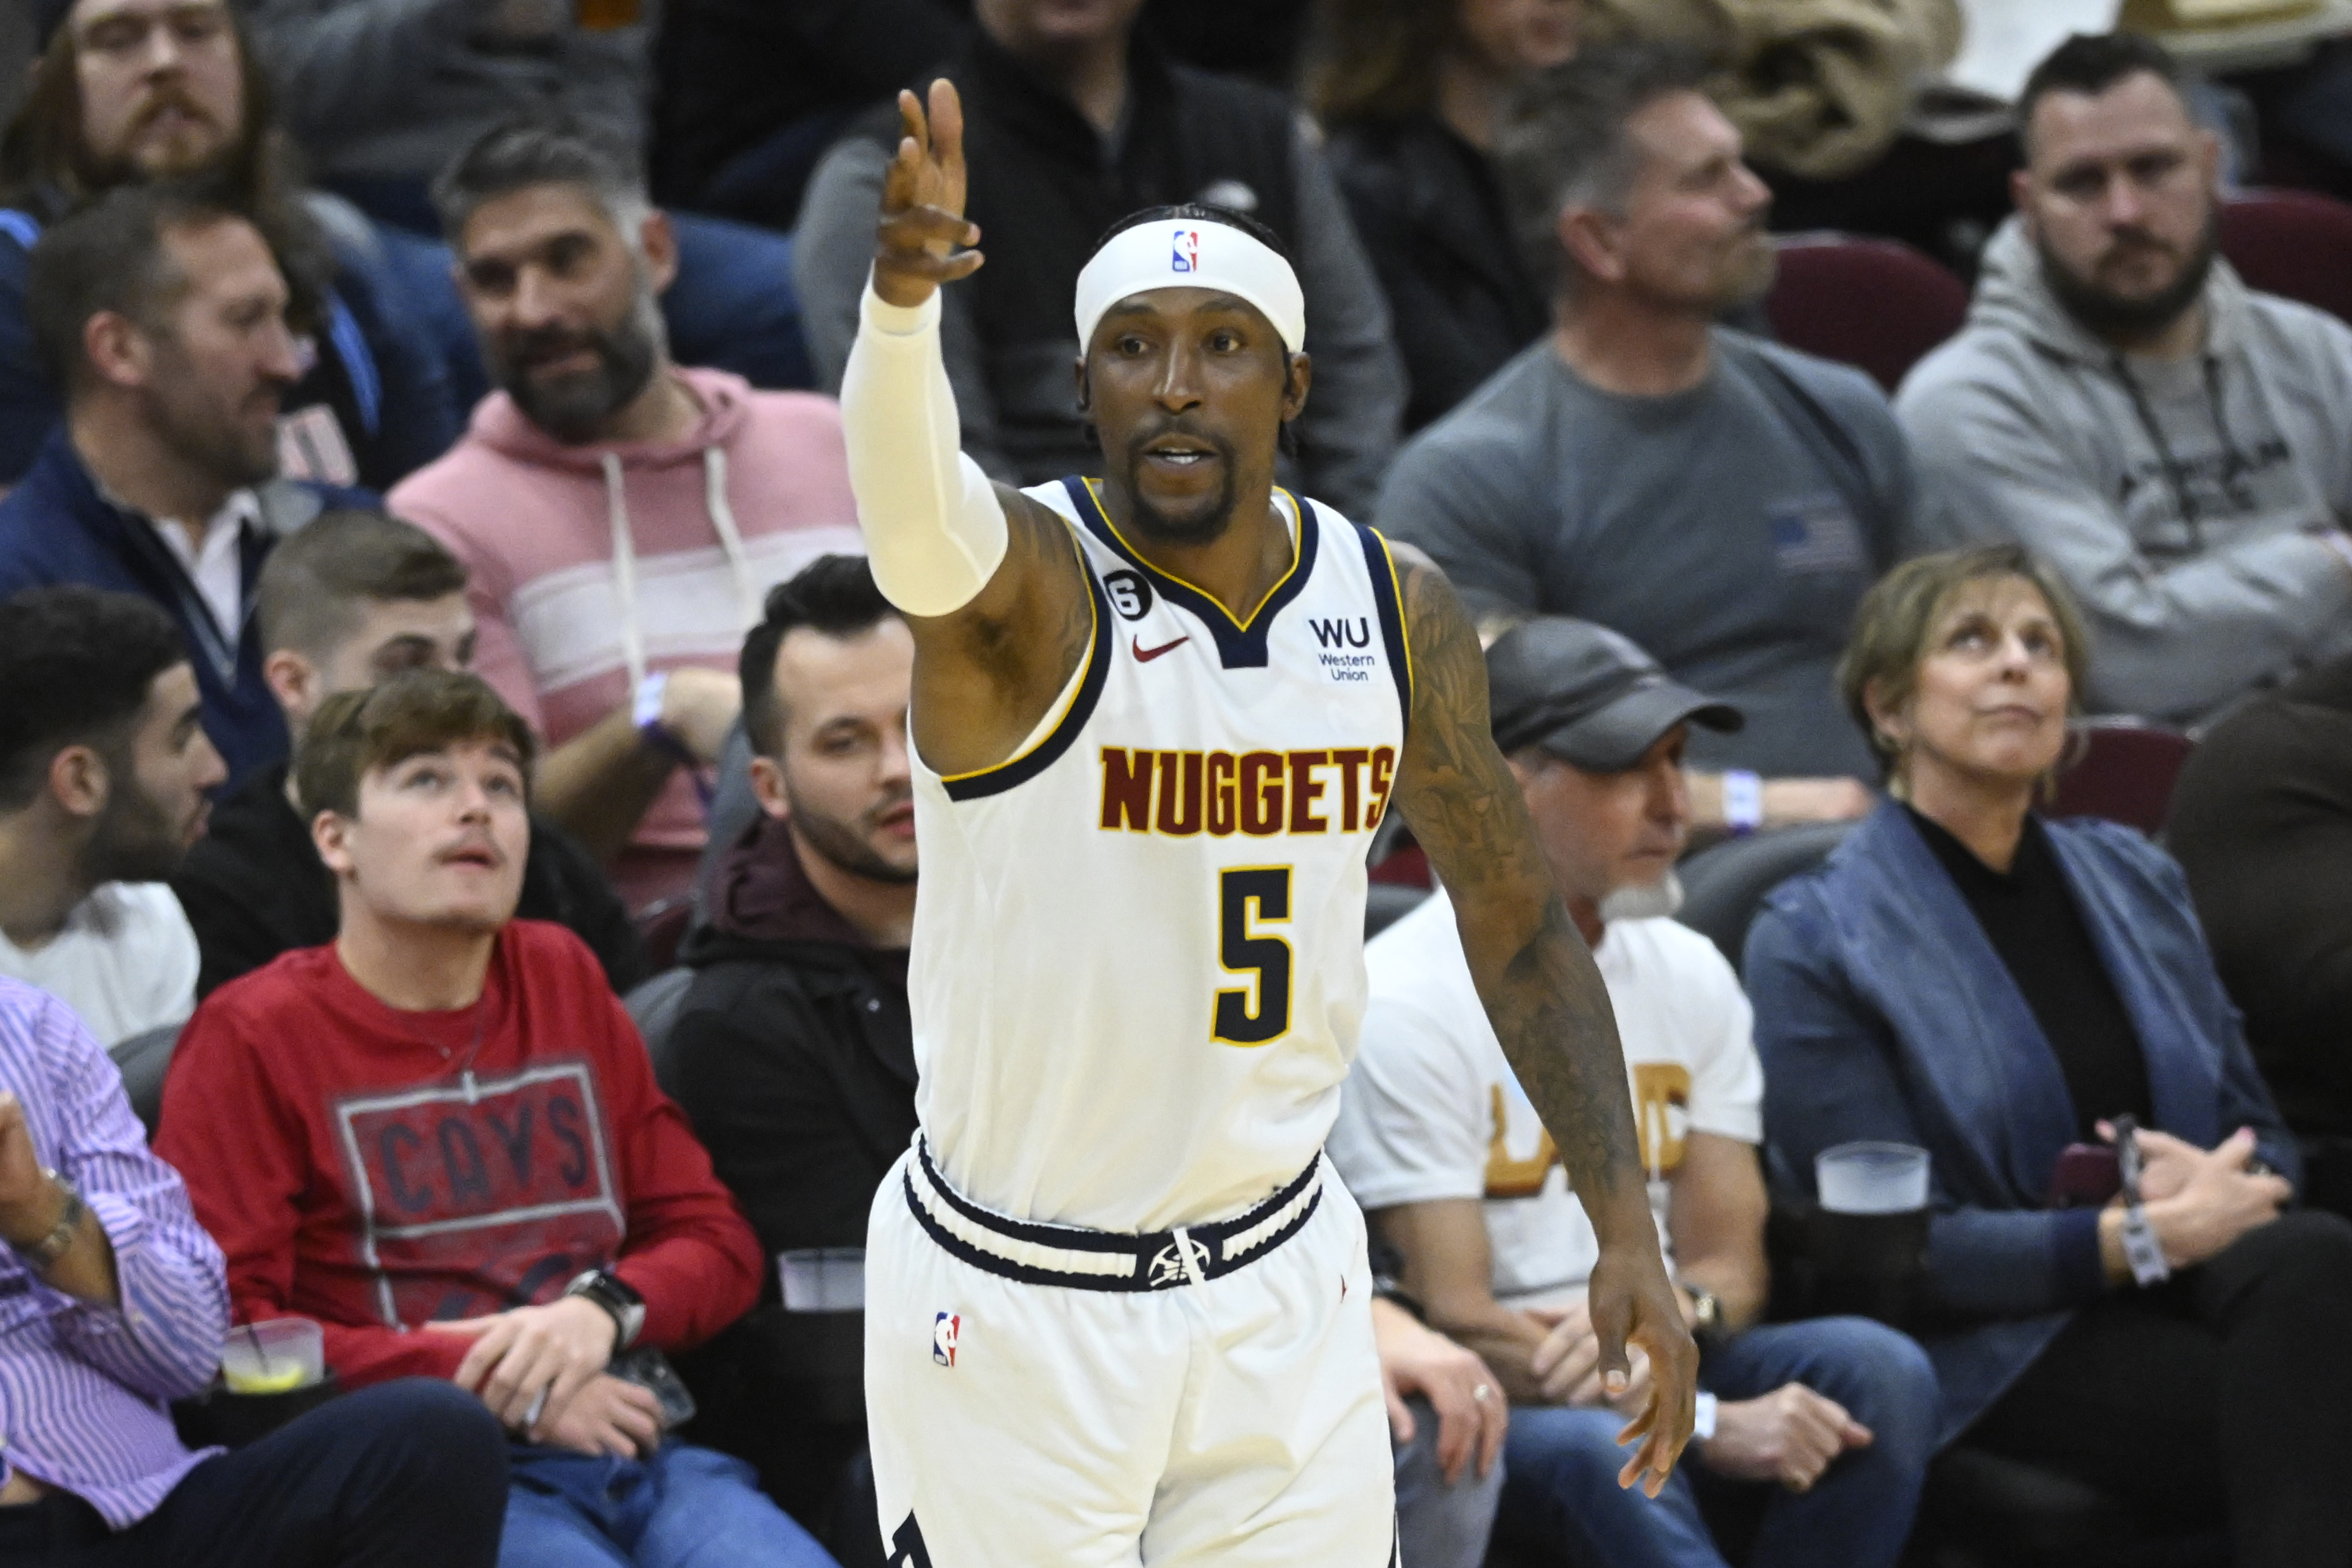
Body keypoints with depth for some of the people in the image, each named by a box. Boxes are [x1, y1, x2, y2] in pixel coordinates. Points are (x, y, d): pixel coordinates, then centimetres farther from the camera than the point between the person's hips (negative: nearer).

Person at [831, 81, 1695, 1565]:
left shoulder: (1403, 615, -2)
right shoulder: (1026, 582, -16)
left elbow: (1520, 929, 10)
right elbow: (915, 508, -42)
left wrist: (1628, 1227, 1)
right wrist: (901, 296, -63)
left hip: (1281, 1284, 4)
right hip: (1016, 1312, -4)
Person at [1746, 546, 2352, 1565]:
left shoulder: (2132, 878, 20)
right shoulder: (1815, 942, 2)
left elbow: (2258, 1131, 22)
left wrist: (2218, 1181, -5)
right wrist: (2140, 1239, -17)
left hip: (2182, 1279, 5)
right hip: (1998, 1348, -5)